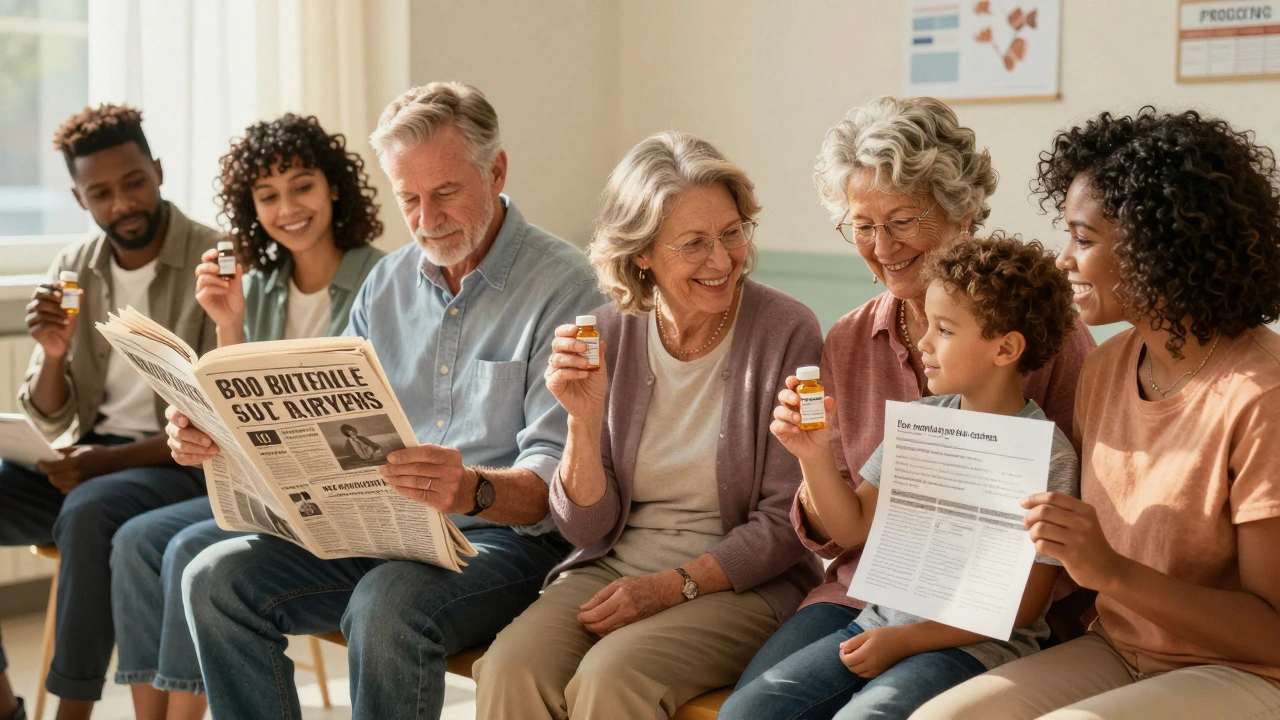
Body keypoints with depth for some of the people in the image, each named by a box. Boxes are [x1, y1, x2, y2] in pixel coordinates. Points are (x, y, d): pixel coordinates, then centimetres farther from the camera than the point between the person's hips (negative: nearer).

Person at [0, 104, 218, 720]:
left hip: (183, 464, -6)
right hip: (90, 458, 6)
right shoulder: (72, 268, 9)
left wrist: (112, 460, -21)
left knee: (89, 511, -36)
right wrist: (54, 353, -11)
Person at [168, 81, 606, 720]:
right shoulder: (387, 282, 13)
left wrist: (474, 491, -38)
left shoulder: (564, 285, -9)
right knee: (217, 578, -13)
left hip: (505, 538, -6)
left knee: (386, 607, -35)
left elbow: (557, 480, -16)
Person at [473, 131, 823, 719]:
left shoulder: (787, 333, -9)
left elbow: (788, 522, -6)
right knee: (509, 670, -25)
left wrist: (675, 584, -15)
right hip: (611, 570, 3)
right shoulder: (608, 335, 1)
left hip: (741, 583, -3)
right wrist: (585, 420, -15)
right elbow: (588, 529, 1)